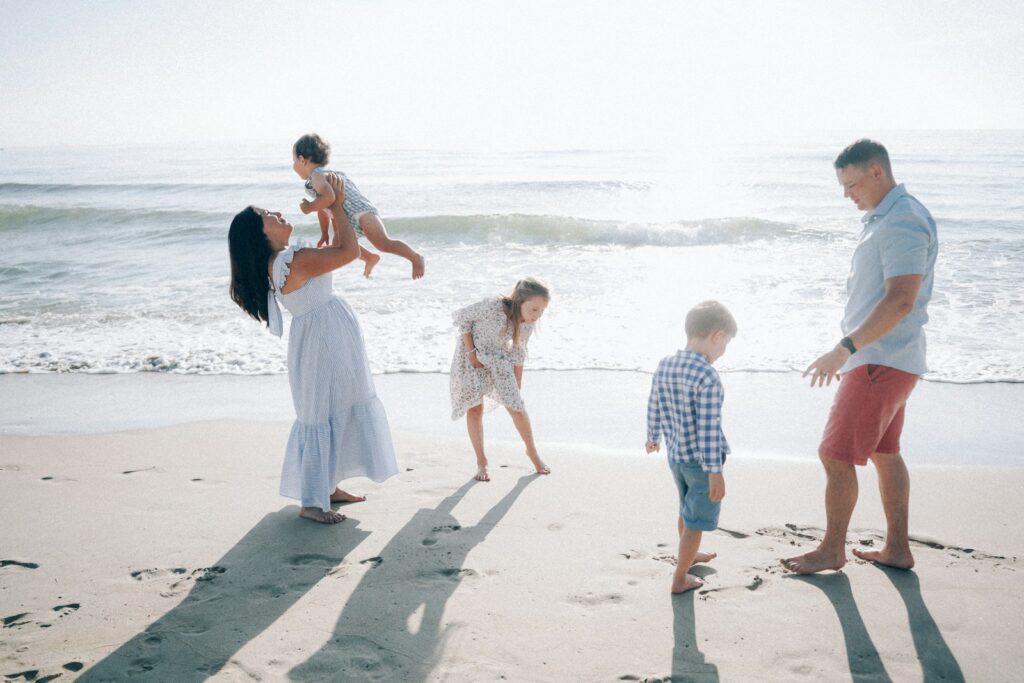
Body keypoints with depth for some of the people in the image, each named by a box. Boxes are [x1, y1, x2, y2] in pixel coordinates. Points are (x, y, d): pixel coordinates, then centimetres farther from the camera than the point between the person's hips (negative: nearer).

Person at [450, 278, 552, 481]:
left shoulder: (528, 321, -17)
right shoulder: (493, 306, -35)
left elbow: (519, 351, -2)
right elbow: (461, 316, -21)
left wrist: (517, 386, 3)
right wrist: (471, 352, -20)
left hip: (498, 358, 4)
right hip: (472, 353, -3)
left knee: (517, 407, -2)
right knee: (474, 408, -5)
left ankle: (532, 452, 19)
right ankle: (481, 461, 10)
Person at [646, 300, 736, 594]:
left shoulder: (664, 365, -2)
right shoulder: (707, 377, -25)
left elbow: (653, 407, 10)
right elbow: (708, 428, -25)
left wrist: (653, 437, 26)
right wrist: (715, 472, -20)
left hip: (675, 455, 8)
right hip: (701, 460, -8)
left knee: (687, 510, 28)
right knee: (695, 520, 8)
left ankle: (689, 554, 50)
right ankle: (680, 579, 19)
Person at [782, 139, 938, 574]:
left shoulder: (903, 220, -18)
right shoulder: (882, 219, 14)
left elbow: (900, 300, -28)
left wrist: (844, 349, -29)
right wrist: (850, 353, 20)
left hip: (881, 363, -11)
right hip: (884, 359, 11)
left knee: (836, 455, -3)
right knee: (884, 453, 16)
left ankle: (831, 550, 10)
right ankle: (897, 549, 26)